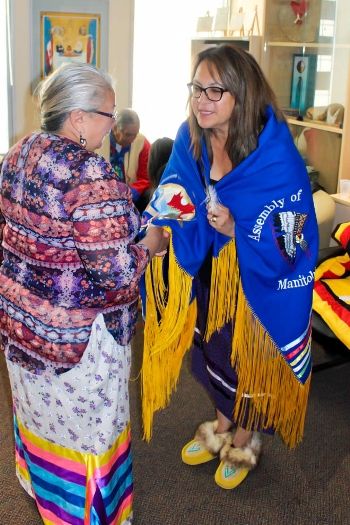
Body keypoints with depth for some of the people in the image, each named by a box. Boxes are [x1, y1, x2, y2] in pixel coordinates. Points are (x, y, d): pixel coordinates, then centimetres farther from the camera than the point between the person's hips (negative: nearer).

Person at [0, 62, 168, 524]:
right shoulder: (90, 175, -27)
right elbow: (111, 273, -28)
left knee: (39, 408, 28)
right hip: (75, 333, -8)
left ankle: (40, 486, 53)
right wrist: (148, 246, -8)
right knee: (87, 427, 13)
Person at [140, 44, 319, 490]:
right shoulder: (190, 139, -12)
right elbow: (173, 206, -4)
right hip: (210, 274, 5)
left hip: (261, 283, -5)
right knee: (212, 350, 23)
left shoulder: (277, 157, -28)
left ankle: (245, 440, 45)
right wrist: (156, 232, -25)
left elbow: (289, 242, -22)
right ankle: (221, 427, 51)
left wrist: (235, 229, -35)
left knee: (249, 361, 15)